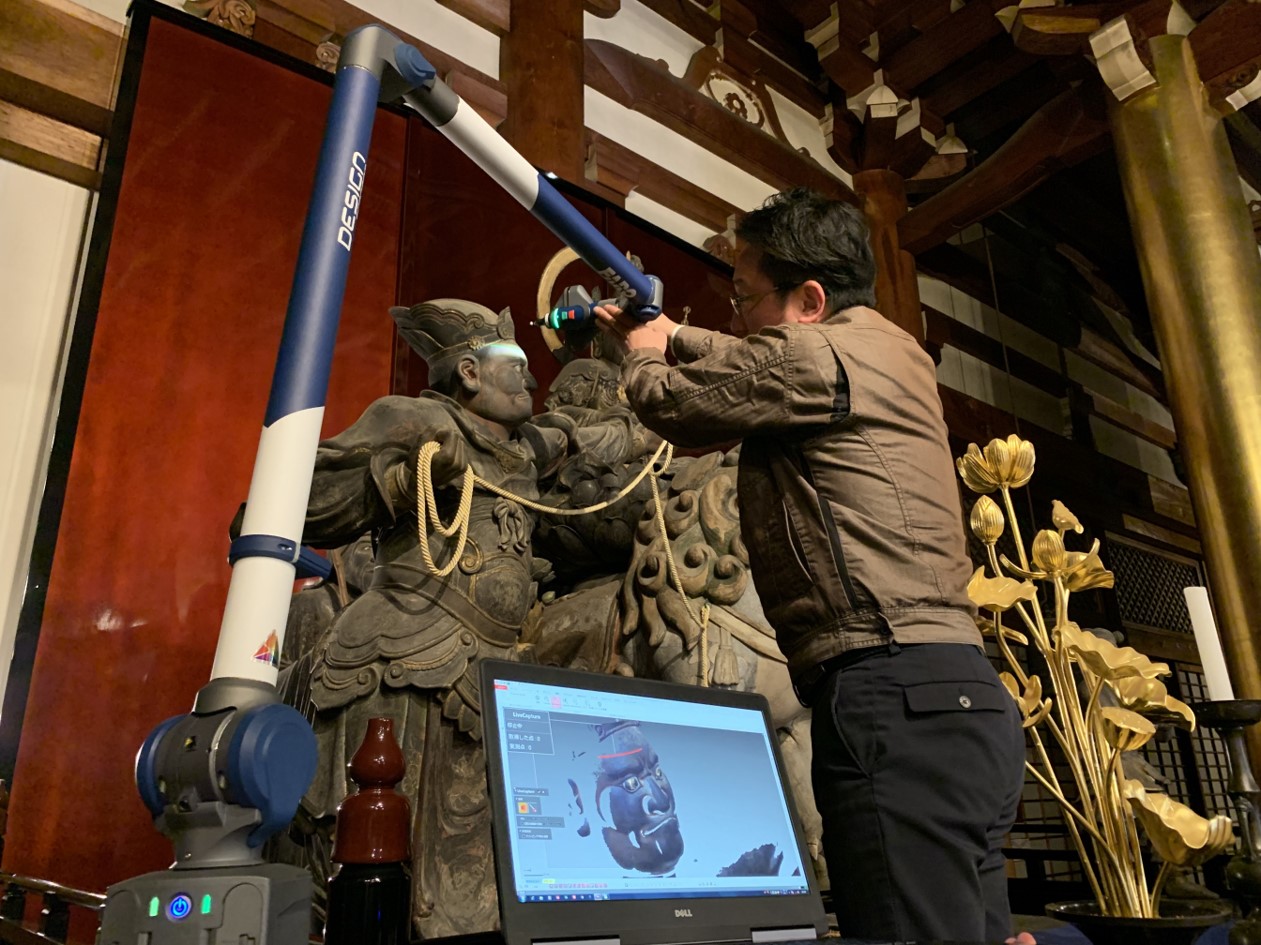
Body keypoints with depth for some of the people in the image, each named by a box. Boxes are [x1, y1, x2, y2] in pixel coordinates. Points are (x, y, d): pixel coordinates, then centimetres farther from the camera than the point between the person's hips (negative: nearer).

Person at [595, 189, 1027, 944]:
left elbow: (671, 402, 8)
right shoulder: (887, 348, 23)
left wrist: (643, 354, 29)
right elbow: (749, 370, 40)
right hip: (956, 690, 11)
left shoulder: (813, 355, -7)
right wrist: (668, 332, 45)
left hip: (898, 696, -11)